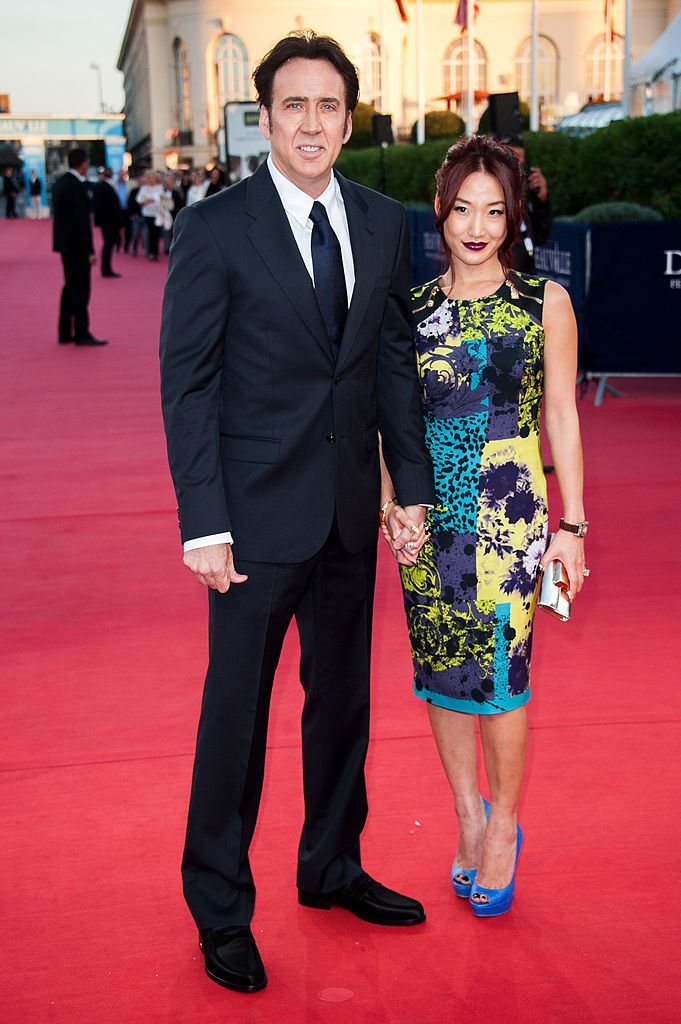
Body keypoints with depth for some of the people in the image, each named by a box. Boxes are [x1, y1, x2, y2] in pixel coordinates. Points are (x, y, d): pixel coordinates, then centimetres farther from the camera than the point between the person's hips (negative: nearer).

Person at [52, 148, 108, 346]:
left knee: (70, 287, 14)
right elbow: (83, 220, -19)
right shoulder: (77, 186, -17)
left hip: (64, 242, 9)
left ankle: (65, 333, 18)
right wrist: (90, 250, -18)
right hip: (76, 244, -9)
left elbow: (61, 215, 14)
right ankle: (81, 333, -3)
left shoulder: (60, 183, 11)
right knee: (81, 288, -4)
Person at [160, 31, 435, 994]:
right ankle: (220, 912, 23)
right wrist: (203, 522, -14)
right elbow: (186, 382, -9)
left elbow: (395, 361, 10)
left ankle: (331, 868, 38)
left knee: (343, 696, 17)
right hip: (259, 513, -5)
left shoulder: (384, 224, 6)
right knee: (236, 709, 5)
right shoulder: (214, 228, -8)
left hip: (350, 510, 5)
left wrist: (413, 482, 4)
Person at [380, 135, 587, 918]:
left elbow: (562, 418, 2)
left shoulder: (545, 303, 1)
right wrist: (393, 508, -4)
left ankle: (504, 824, 20)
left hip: (510, 515, -2)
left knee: (501, 674, -3)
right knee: (440, 669, 9)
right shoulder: (412, 309, 6)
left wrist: (571, 525, -1)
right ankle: (467, 814, 29)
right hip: (431, 517, 3)